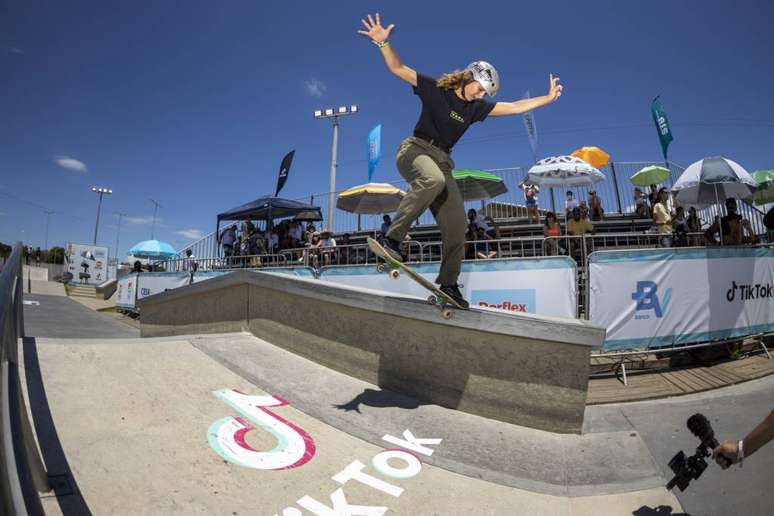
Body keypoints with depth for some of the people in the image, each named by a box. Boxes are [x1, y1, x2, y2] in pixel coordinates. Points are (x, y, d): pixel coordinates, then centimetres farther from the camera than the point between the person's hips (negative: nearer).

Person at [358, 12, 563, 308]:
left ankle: (448, 283, 4)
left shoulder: (475, 108, 15)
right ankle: (392, 239, -36)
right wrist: (383, 42, -15)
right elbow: (398, 68, -2)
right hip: (415, 150, -5)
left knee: (456, 223, -6)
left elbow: (515, 107, 18)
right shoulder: (435, 89, 3)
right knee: (433, 180, -42)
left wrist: (548, 98, 16)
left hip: (442, 161, 6)